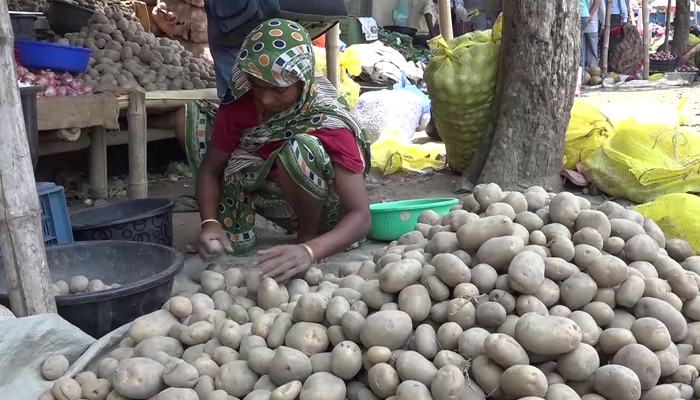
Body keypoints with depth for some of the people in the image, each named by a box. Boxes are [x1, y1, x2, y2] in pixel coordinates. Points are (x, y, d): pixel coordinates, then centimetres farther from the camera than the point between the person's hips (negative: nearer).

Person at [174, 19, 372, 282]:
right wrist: (211, 223, -27)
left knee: (301, 148, -39)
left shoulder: (329, 124, -31)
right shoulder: (240, 103, -19)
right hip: (274, 198, 5)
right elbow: (210, 168, -8)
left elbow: (361, 215, -34)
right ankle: (237, 224, -1)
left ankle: (307, 236, -11)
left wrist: (309, 251, -51)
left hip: (321, 211, -5)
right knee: (189, 117, -6)